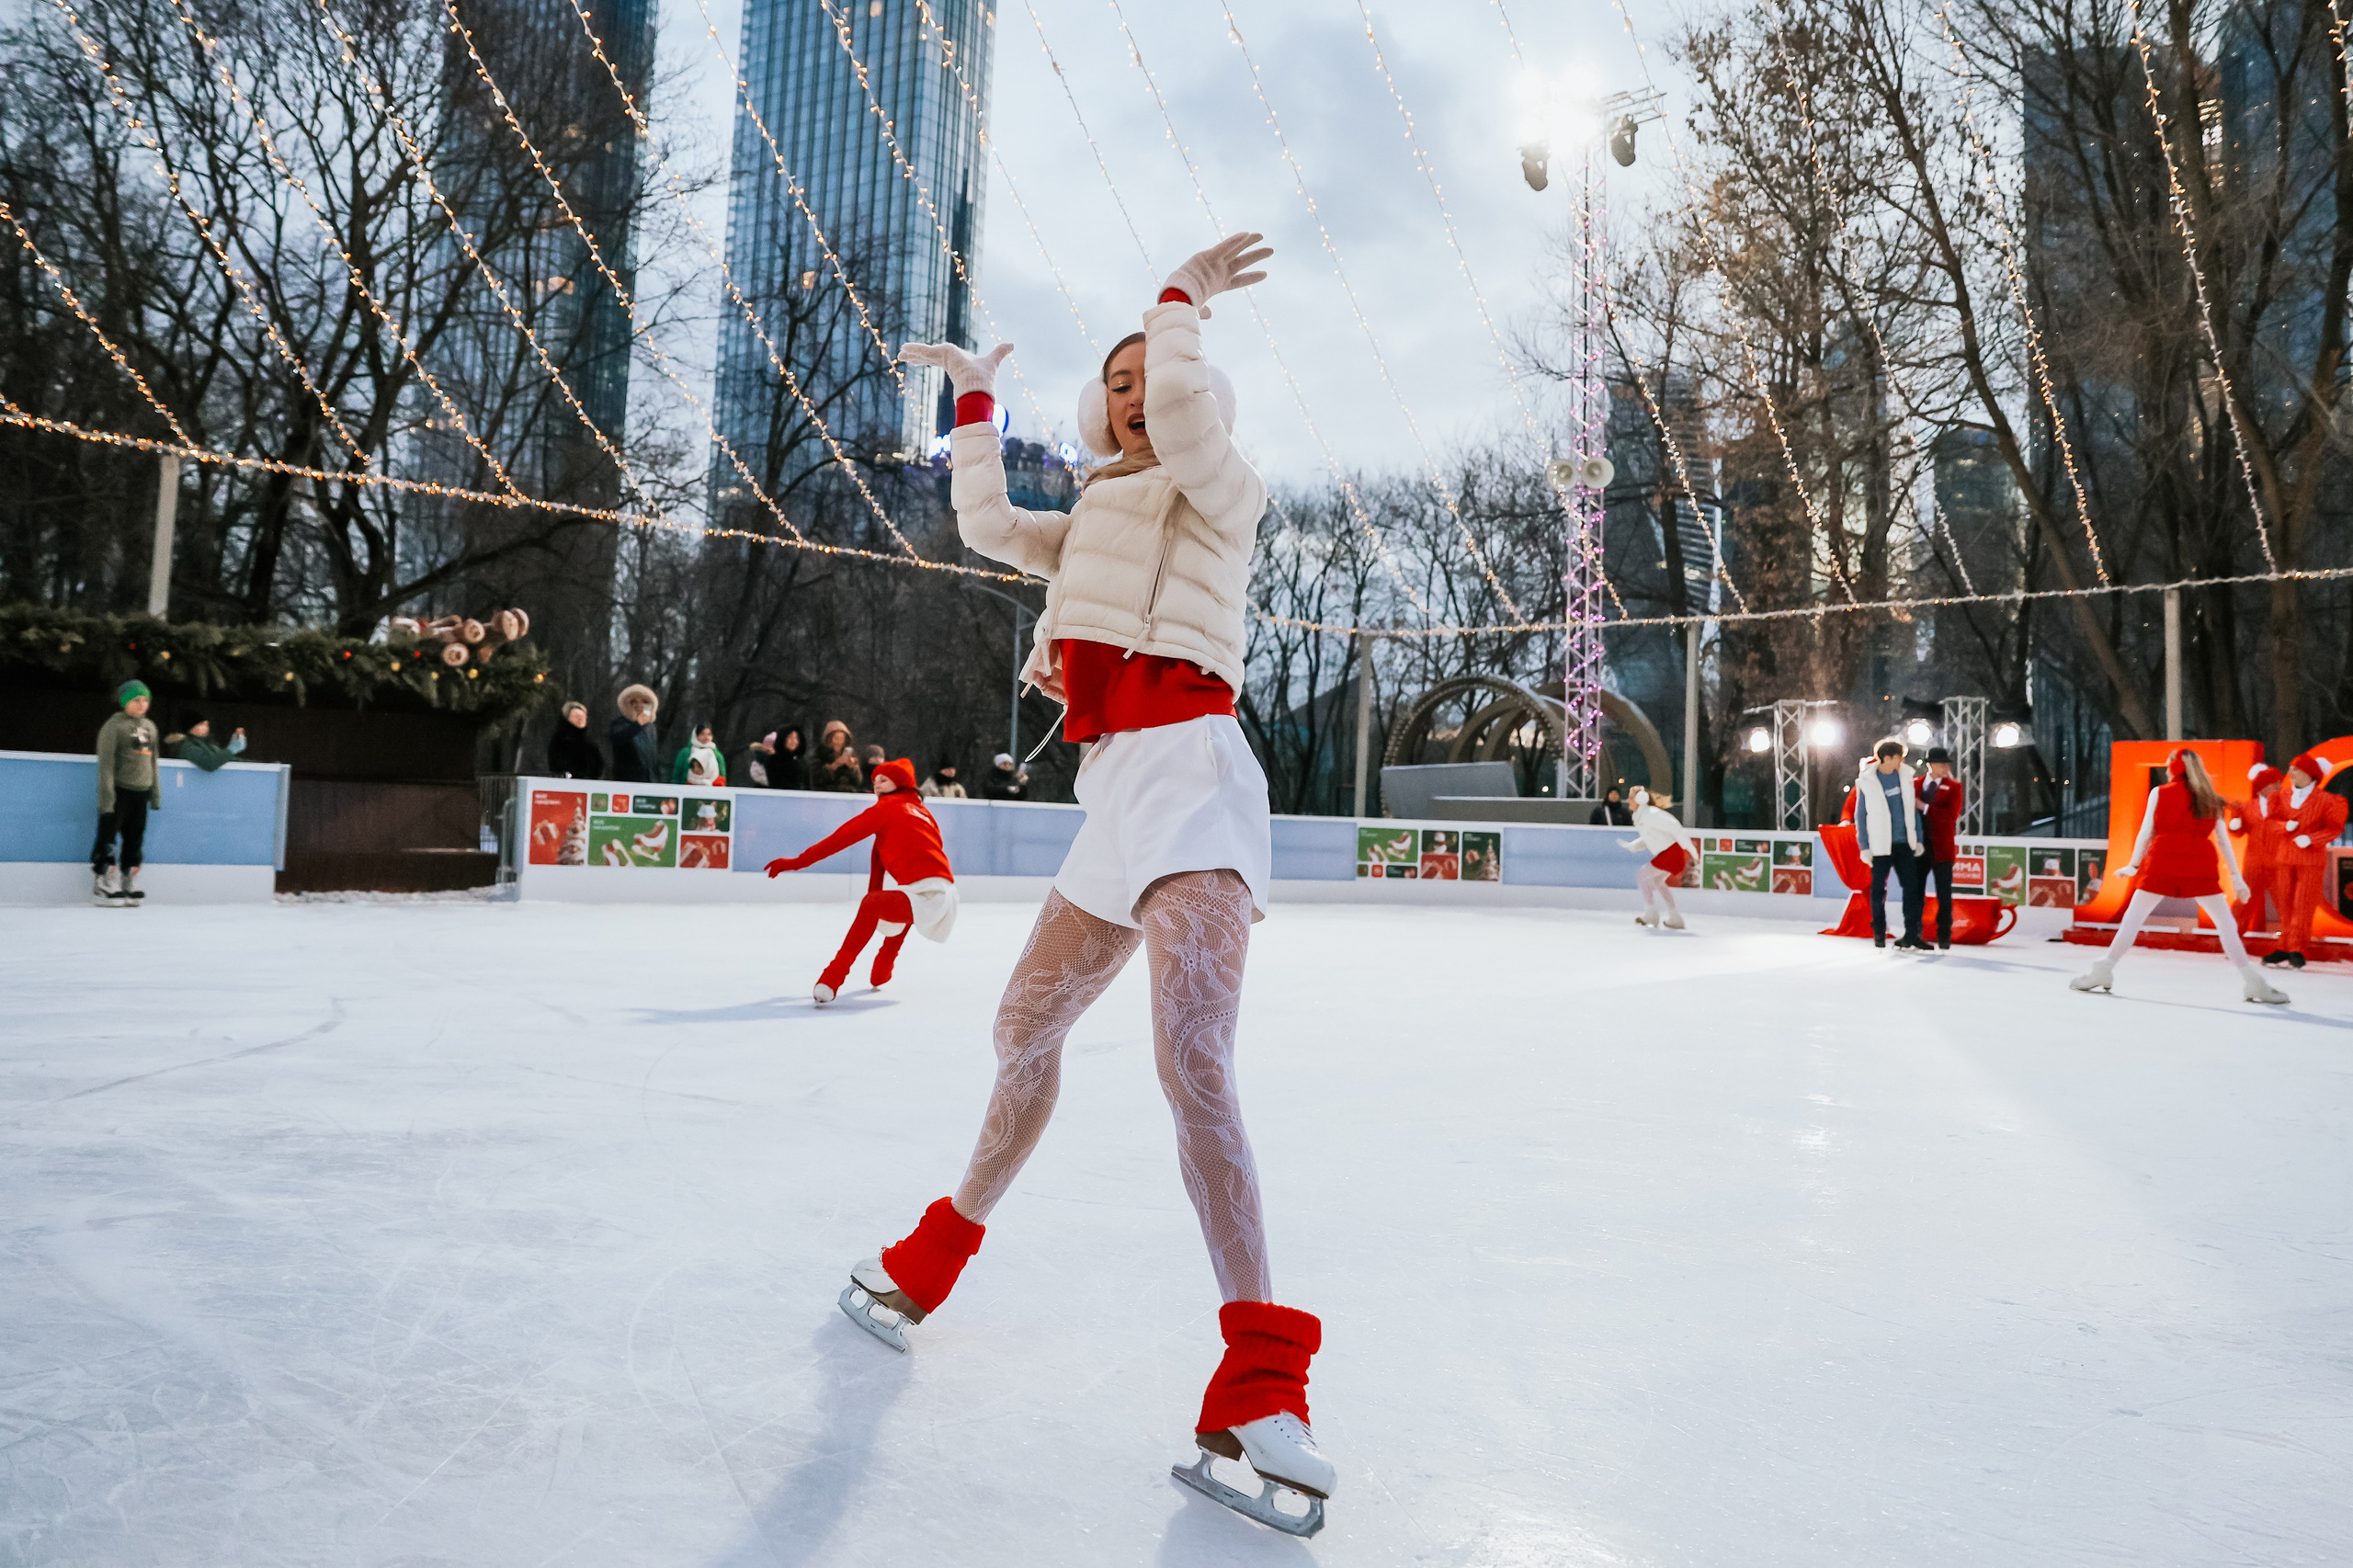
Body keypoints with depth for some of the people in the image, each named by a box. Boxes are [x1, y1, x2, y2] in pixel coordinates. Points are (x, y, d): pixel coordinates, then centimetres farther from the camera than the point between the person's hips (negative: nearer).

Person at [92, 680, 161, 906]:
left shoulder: (150, 726, 15)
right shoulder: (114, 725, -6)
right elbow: (106, 763, -11)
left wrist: (155, 794, 17)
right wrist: (107, 798, -17)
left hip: (141, 794, 7)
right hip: (119, 792, -7)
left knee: (135, 840, 9)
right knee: (108, 837, -6)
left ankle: (129, 888, 15)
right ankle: (102, 888, -4)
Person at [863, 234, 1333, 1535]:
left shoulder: (1217, 488, 5)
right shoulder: (1096, 524, 28)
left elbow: (1185, 408, -16)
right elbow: (986, 524, 31)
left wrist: (1180, 304, 1)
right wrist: (974, 396, 32)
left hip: (1187, 767, -8)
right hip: (1119, 792, 8)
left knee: (1189, 1059, -26)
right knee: (1026, 1027, 17)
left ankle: (1261, 1383, -26)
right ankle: (943, 1250, 37)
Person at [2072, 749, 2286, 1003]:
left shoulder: (2159, 793, 8)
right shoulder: (2211, 800, 15)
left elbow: (2146, 831, 6)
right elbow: (2223, 840, 13)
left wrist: (2133, 865, 12)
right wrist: (2236, 876, 15)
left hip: (2164, 859, -2)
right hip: (2201, 863, 2)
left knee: (2133, 916, 4)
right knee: (2225, 922, 8)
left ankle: (2103, 972, 2)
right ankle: (2251, 980, 3)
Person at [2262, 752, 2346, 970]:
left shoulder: (2325, 800, -6)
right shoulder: (2283, 796, 6)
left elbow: (2335, 828, -6)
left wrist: (2310, 839, -18)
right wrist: (2286, 826, -13)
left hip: (2311, 860, -4)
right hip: (2285, 858, 4)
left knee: (2303, 904, -6)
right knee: (2286, 903, 7)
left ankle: (2296, 949, 1)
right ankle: (2284, 947, 13)